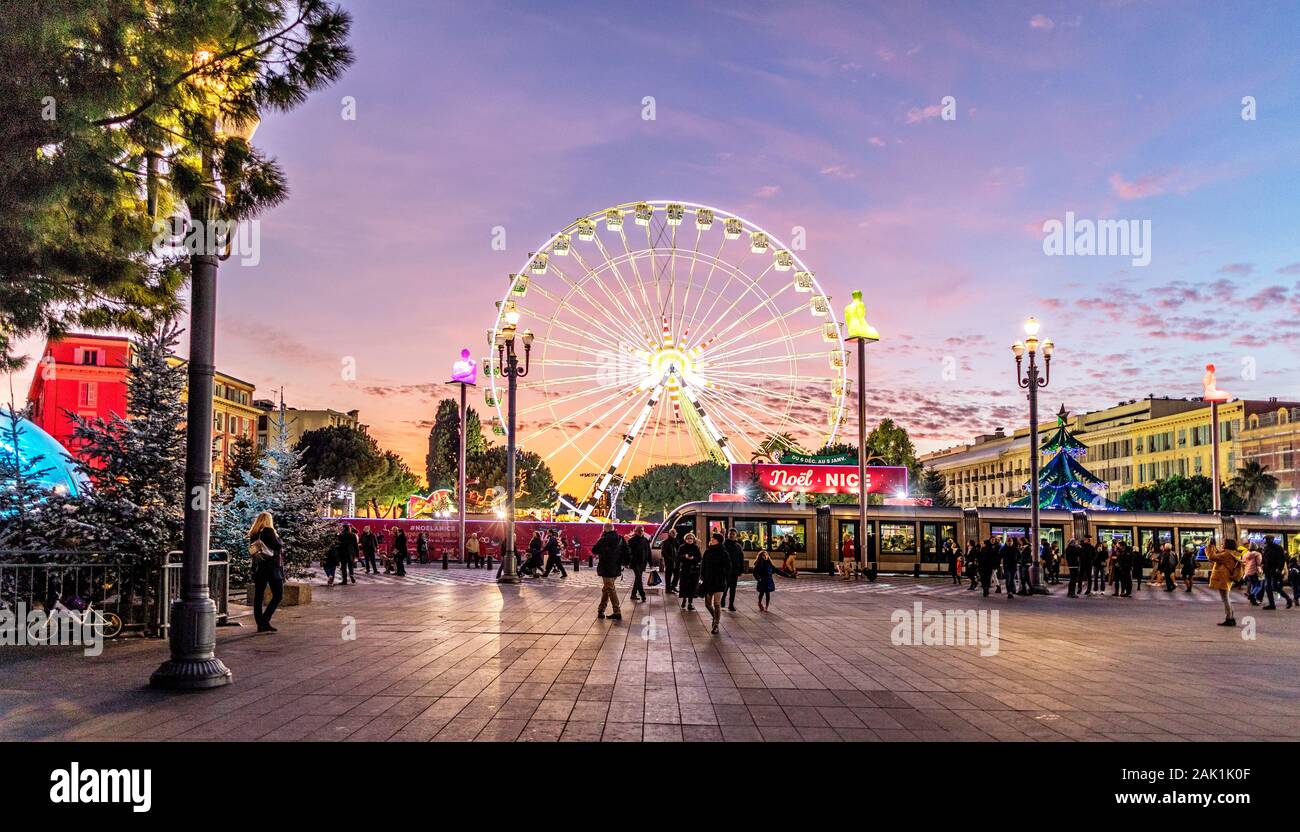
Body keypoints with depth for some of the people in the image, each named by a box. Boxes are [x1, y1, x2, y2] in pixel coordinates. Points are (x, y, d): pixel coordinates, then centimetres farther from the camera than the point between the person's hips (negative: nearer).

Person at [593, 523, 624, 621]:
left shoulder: (605, 539, -16)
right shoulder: (619, 539, 5)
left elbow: (594, 550, -10)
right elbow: (623, 553, 11)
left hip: (606, 569, -7)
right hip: (616, 568, 7)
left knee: (611, 590, -2)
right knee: (605, 589, 18)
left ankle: (617, 613, -4)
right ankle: (600, 611, 23)